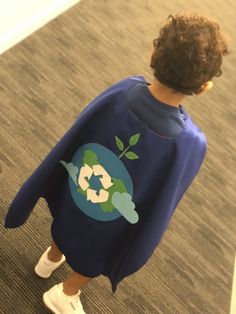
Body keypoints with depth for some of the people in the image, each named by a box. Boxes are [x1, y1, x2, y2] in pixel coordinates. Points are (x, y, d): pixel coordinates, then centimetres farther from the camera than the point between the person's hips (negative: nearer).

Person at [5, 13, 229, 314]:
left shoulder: (123, 90, -29)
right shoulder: (190, 143, -35)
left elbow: (66, 147, -16)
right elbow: (159, 207, -19)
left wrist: (31, 198, 2)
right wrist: (130, 259, 1)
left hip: (72, 198, 3)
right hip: (109, 225, -2)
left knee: (69, 227, 36)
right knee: (95, 260, 32)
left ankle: (51, 258, 66)